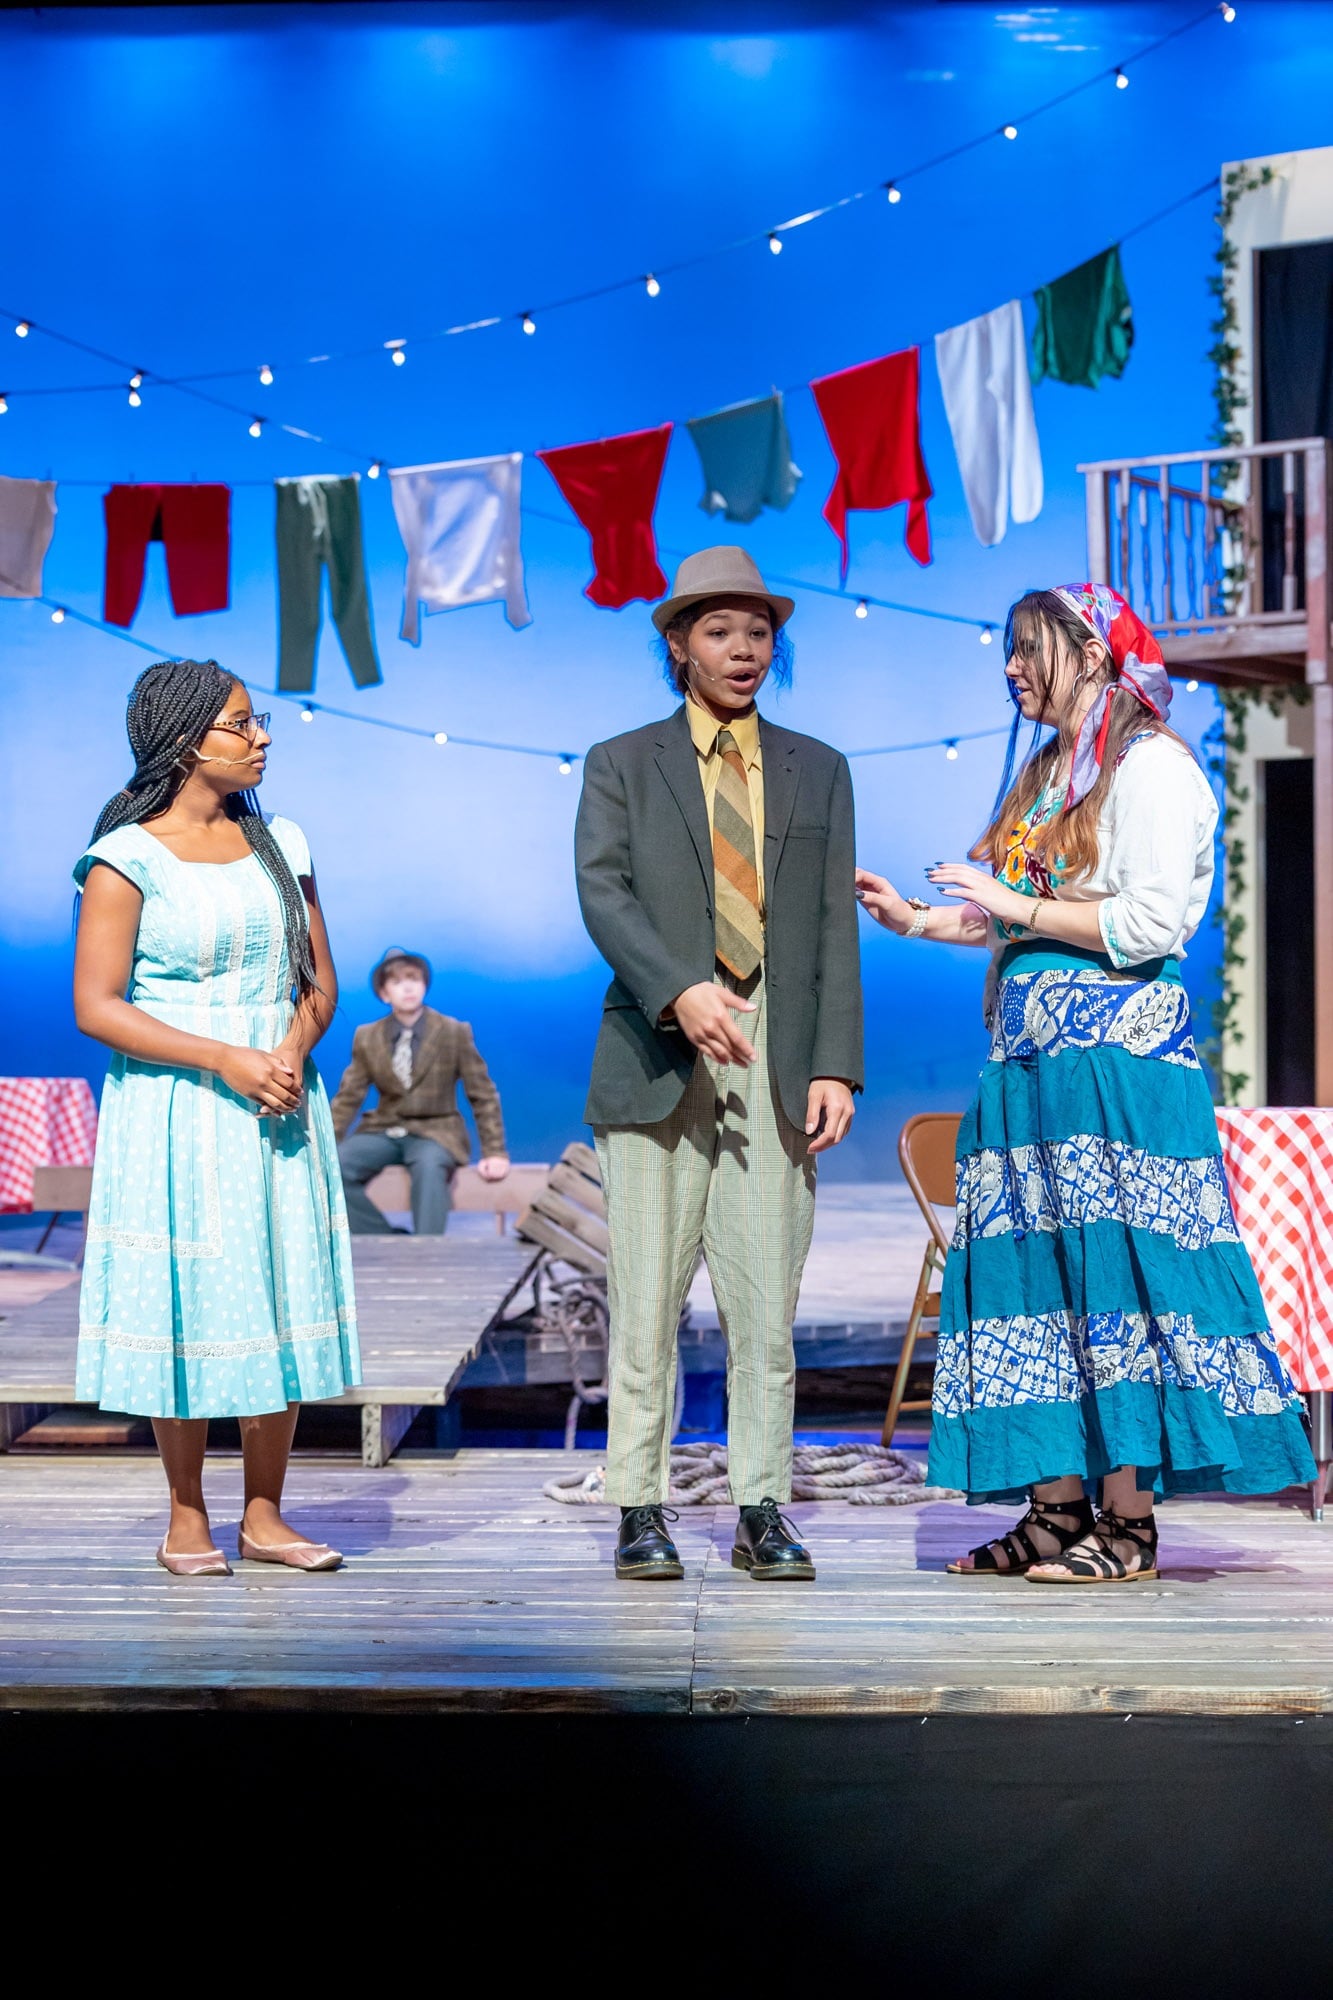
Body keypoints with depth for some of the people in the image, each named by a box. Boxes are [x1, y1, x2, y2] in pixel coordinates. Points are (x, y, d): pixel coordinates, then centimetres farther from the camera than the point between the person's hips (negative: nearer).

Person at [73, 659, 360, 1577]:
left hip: (280, 1106, 5)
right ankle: (188, 1519, 11)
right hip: (175, 1111, -5)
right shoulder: (128, 858, -6)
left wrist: (293, 1050, -10)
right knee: (185, 1299, -1)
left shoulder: (279, 844, 10)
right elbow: (97, 1006, -11)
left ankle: (265, 1515, 12)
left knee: (281, 1294, 3)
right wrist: (226, 1059, -18)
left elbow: (320, 981, 12)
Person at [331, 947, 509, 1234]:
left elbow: (483, 1095, 0)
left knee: (429, 1166, -39)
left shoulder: (455, 1033, -2)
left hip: (435, 1132, -3)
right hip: (384, 1130, 3)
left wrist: (494, 1152, -9)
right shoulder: (366, 1038, 4)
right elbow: (348, 1098, 6)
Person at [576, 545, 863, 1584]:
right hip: (656, 1057, -1)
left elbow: (835, 922, 9)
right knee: (646, 1297, -1)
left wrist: (836, 1063, -3)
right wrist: (681, 991, -23)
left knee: (767, 1297, 1)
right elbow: (603, 893, -5)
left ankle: (763, 1509, 8)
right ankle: (641, 1509, 7)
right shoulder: (621, 765, 10)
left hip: (777, 1060, 1)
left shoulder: (818, 770, 16)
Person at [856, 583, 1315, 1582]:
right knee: (1038, 1269, 3)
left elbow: (1151, 923, -14)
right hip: (1033, 1050, 8)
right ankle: (1058, 1508, 6)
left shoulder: (1151, 766, -5)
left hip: (1118, 1052, -8)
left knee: (1111, 1270, -9)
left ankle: (1128, 1524, -5)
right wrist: (915, 920, 15)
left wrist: (1017, 904, -11)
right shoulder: (1044, 774, 21)